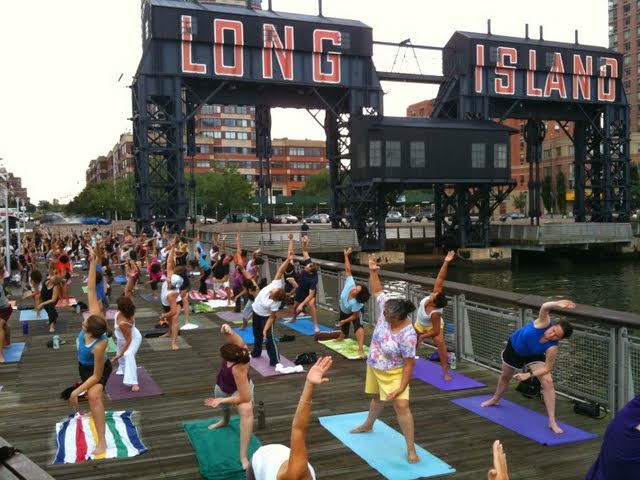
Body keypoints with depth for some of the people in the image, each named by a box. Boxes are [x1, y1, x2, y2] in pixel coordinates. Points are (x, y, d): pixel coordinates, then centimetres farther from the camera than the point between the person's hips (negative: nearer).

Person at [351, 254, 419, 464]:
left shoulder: (407, 336, -35)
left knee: (402, 406, -13)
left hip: (393, 374, -7)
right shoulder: (388, 311, -20)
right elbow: (376, 291, -7)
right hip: (374, 367, 7)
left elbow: (409, 364, -26)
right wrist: (373, 271, -20)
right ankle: (368, 425, 55)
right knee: (377, 397, 29)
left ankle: (411, 449, -4)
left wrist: (401, 388, -25)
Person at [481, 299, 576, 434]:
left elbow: (547, 368, -28)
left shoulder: (552, 347, -36)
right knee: (505, 376, 23)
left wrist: (529, 375, -39)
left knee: (547, 381, -22)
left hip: (534, 356, -1)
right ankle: (495, 399, 54)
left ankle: (552, 421, -14)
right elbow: (544, 307, -57)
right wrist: (557, 304, -76)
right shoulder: (544, 323, -39)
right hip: (514, 347, 1)